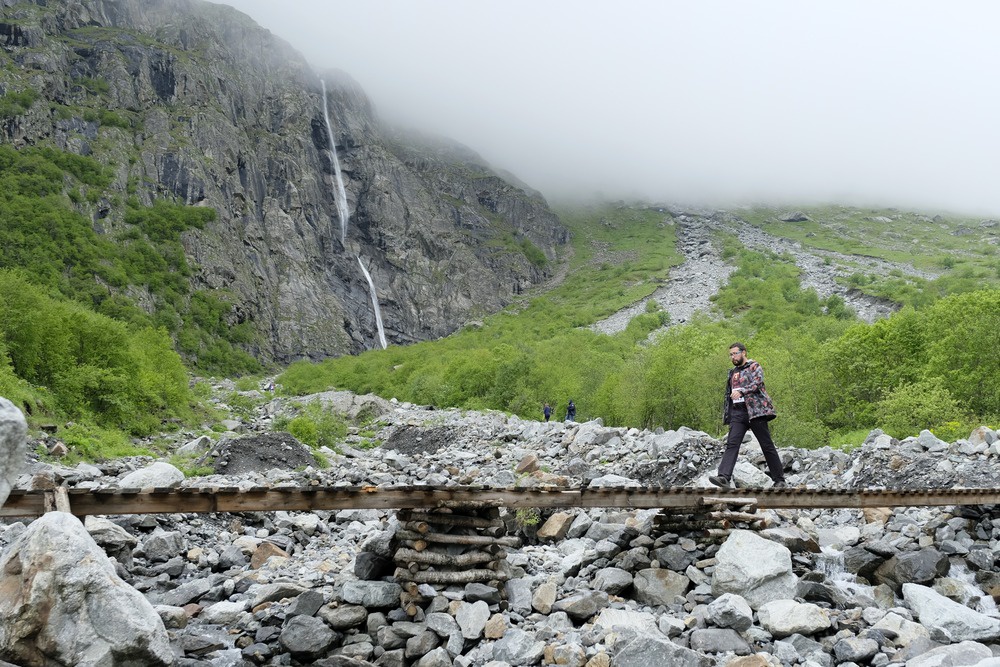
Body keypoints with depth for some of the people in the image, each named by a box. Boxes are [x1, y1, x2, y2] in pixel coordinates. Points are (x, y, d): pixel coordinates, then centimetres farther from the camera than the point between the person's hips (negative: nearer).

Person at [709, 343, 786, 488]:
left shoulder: (754, 367, 2)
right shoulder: (733, 372, 22)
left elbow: (758, 383, -15)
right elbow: (729, 394, 27)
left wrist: (741, 391, -28)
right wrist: (726, 414, 20)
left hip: (755, 411, -5)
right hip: (737, 413, 5)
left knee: (767, 446, -1)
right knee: (732, 444, -12)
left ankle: (779, 480, 8)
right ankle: (724, 477, -25)